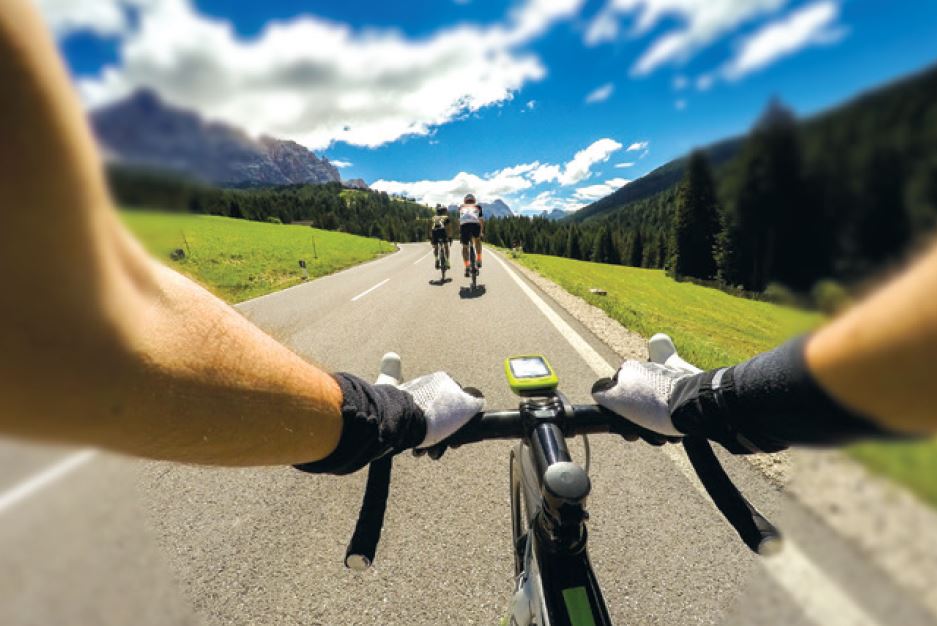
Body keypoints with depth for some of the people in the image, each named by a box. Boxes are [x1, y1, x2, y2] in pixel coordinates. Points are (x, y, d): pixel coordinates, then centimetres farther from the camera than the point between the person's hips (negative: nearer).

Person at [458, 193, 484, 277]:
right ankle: (478, 261, 25)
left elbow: (459, 221, 34)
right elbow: (481, 220, 32)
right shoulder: (477, 206, 33)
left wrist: (459, 233, 43)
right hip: (475, 224, 0)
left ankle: (467, 268, 2)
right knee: (477, 240, 30)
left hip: (464, 225, 0)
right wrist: (481, 232, 42)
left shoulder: (461, 207, 34)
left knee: (464, 246, 15)